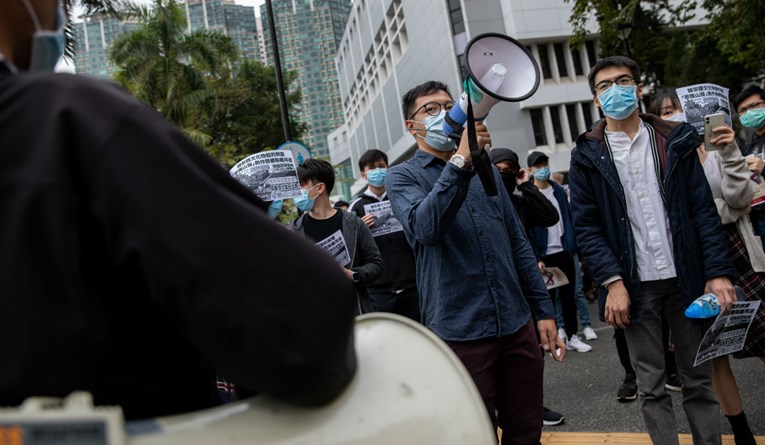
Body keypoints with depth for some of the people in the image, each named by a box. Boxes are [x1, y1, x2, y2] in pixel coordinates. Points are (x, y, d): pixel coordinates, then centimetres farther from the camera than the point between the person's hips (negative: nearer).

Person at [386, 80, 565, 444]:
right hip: (460, 331, -4)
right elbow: (425, 227, -23)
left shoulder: (486, 170, 15)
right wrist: (460, 160, -31)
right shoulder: (403, 176, -1)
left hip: (517, 324, 5)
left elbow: (518, 244, 16)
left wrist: (544, 311, 12)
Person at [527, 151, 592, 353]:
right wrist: (536, 258, -16)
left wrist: (574, 246, 5)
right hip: (545, 255, -5)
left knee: (568, 295, 11)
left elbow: (569, 218, 12)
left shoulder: (559, 190, 9)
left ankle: (572, 336, 22)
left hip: (564, 252, 5)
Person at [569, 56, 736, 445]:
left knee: (699, 379, 11)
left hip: (686, 278, 2)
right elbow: (586, 225, -3)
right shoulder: (587, 156, 2)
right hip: (634, 284, -1)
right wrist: (612, 281, -12)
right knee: (651, 385, 7)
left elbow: (704, 210, 3)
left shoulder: (676, 141, 7)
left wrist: (718, 273, -5)